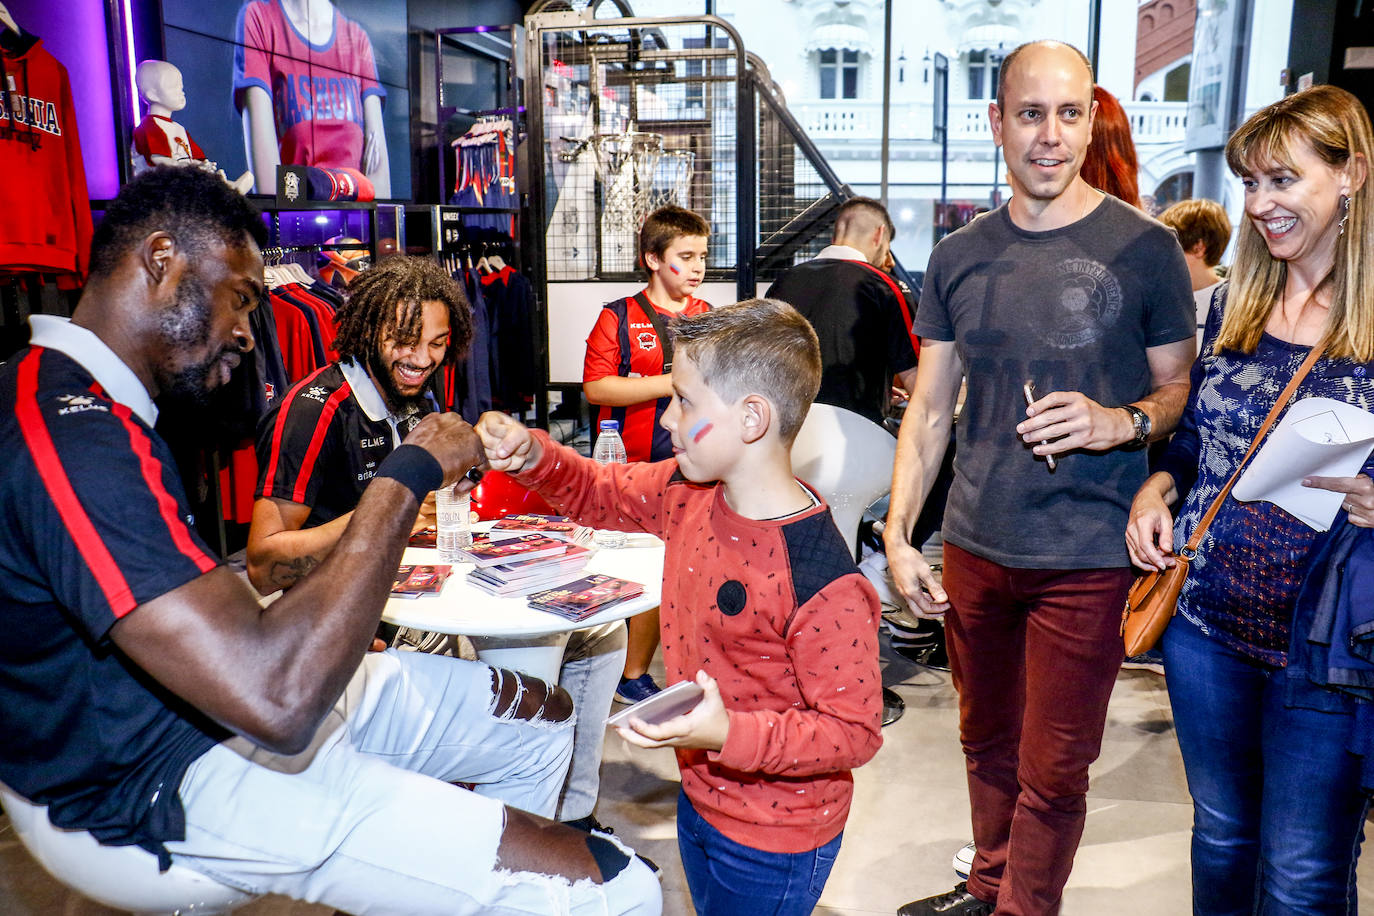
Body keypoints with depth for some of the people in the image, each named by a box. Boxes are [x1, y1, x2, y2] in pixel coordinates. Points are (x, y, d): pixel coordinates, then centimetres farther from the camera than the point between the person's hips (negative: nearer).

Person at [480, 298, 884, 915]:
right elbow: (602, 495, 10)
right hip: (699, 796, 8)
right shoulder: (688, 493, -8)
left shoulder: (823, 584, -33)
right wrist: (533, 457, -8)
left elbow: (853, 732, -26)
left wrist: (729, 734, -36)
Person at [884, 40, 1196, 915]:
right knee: (988, 741, 19)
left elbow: (1182, 389, 1)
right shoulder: (960, 256, 5)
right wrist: (898, 532, 3)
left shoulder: (1143, 247, -5)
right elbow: (930, 408, 8)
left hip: (1086, 556, -3)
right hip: (974, 547, 4)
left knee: (1052, 770, 6)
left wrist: (1120, 421, -21)